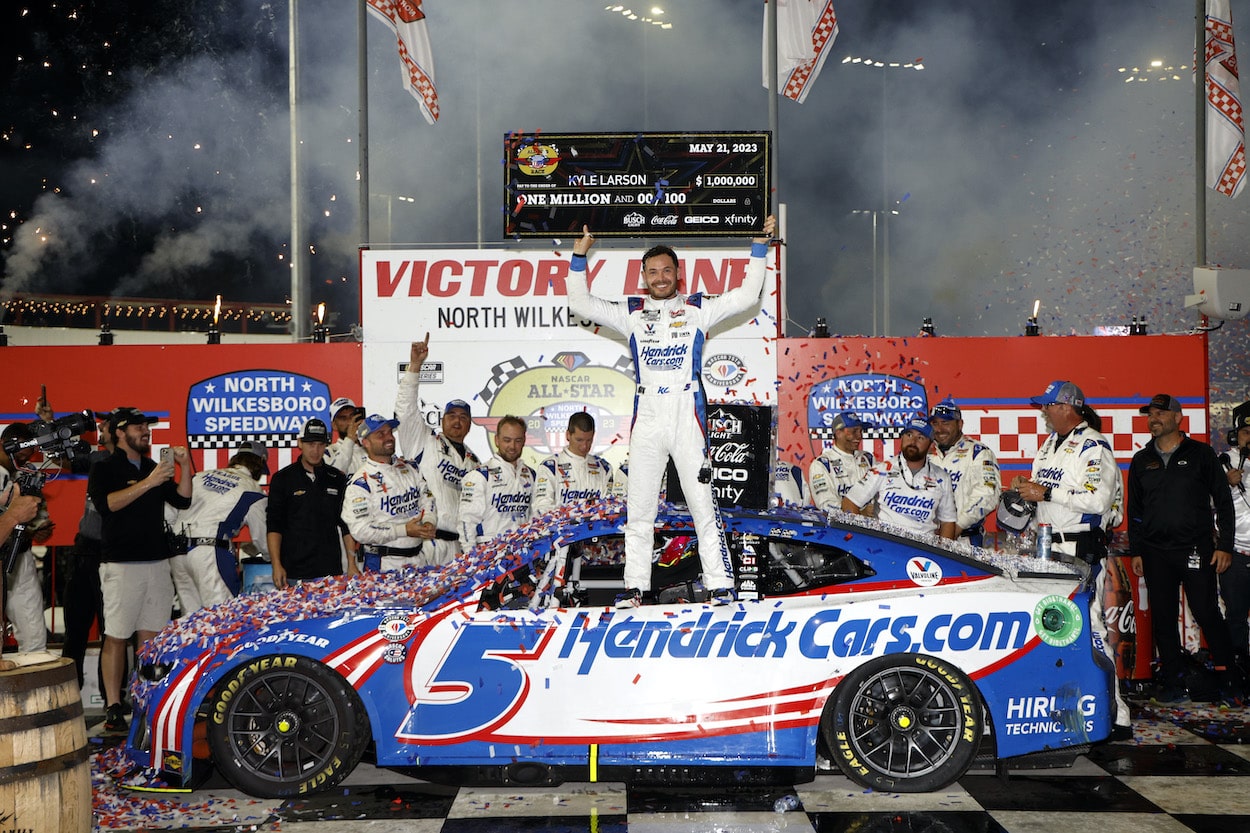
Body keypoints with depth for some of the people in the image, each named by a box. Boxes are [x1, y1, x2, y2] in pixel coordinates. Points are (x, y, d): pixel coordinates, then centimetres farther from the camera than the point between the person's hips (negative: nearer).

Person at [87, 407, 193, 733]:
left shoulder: (154, 468, 18)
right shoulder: (104, 469, 0)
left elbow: (182, 501, 11)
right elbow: (107, 503, -17)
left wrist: (184, 468, -3)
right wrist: (147, 483, -22)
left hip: (157, 561, 6)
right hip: (121, 563, -5)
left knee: (151, 637, 4)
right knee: (116, 636, -5)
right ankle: (113, 707, -3)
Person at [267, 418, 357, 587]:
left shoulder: (337, 479, 11)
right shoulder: (283, 478, 5)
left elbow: (346, 525, 12)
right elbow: (274, 526, 1)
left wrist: (351, 565, 4)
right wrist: (276, 565, -9)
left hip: (330, 571, 2)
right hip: (293, 572, -2)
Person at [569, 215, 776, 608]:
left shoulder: (699, 309, 11)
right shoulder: (631, 312, 14)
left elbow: (748, 295, 10)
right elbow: (580, 303, 13)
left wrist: (759, 247, 6)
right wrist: (579, 256, 8)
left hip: (688, 414, -2)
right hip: (646, 417, 2)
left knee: (702, 501, -4)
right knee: (638, 505, 3)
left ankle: (720, 585, -1)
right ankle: (635, 586, 10)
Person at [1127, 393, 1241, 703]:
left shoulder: (1200, 454, 4)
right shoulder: (1141, 461, 14)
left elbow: (1223, 501, 4)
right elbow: (1134, 510, 17)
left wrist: (1224, 546, -3)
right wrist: (1136, 551, 11)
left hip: (1197, 549, -4)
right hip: (1156, 553, 4)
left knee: (1207, 614, -6)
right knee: (1162, 619, 4)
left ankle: (1229, 682, 6)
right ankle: (1174, 683, 12)